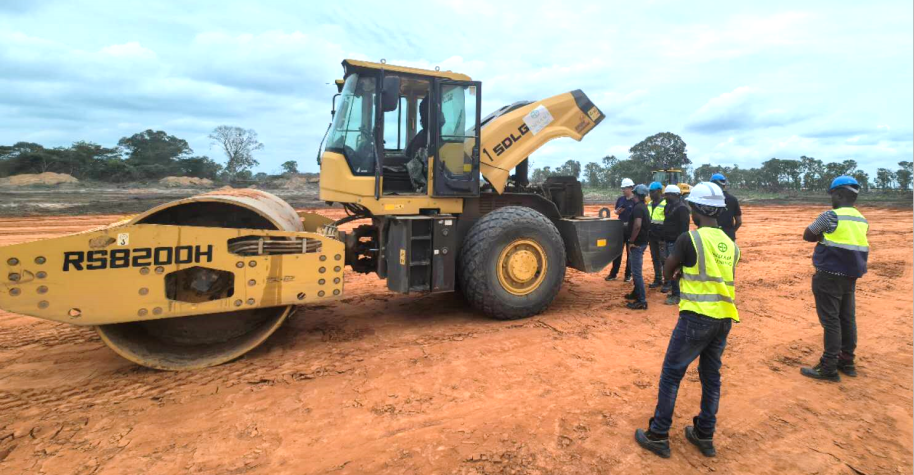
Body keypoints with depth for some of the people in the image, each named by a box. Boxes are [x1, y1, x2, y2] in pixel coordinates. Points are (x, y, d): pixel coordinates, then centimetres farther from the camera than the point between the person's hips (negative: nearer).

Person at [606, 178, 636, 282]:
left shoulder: (635, 201, -8)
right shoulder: (620, 199, 6)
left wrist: (629, 223, -19)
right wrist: (618, 211, -8)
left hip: (631, 229, -4)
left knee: (630, 252, 6)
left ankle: (628, 274, 15)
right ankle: (613, 273, 14)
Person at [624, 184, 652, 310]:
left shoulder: (637, 208, -18)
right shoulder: (644, 207, 14)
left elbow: (637, 225, -30)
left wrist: (632, 241, -22)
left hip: (637, 243, -10)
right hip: (642, 241, 10)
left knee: (637, 272, -7)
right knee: (636, 270, 21)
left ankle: (642, 301, -5)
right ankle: (636, 293, 34)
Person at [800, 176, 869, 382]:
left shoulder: (830, 216, -14)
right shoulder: (862, 220, 10)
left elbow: (807, 236, -5)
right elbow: (850, 241, 17)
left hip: (829, 276, -8)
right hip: (850, 277, 8)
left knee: (831, 321, -3)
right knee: (847, 319, 15)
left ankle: (829, 368, 2)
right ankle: (847, 362, 26)